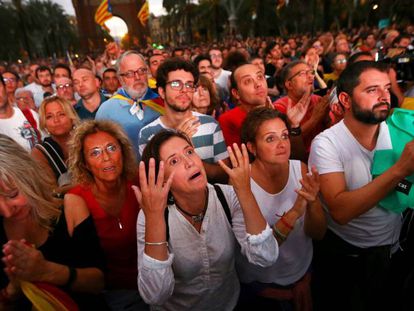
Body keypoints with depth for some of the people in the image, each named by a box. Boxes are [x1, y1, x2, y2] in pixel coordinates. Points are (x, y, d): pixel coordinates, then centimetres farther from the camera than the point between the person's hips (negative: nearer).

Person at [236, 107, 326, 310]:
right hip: (258, 284, -3)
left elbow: (318, 234, -10)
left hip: (301, 272, 3)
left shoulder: (300, 170, -15)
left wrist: (311, 203, -30)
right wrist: (293, 213, -35)